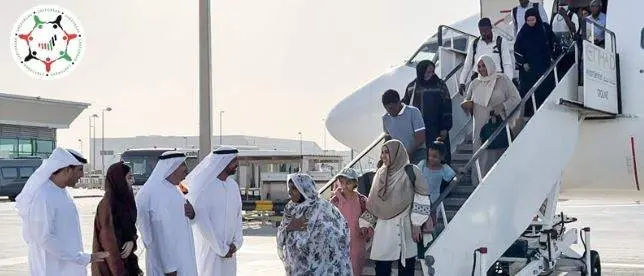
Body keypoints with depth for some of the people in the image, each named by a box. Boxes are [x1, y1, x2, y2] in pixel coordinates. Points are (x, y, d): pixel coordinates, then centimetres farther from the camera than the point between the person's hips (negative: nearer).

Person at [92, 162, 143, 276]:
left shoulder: (125, 199, 6)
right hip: (111, 261, -8)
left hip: (125, 258, 8)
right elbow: (108, 239, -21)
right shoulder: (107, 203, -19)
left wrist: (132, 241, -8)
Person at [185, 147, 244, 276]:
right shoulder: (203, 187, -13)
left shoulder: (233, 185, 6)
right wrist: (221, 249, -12)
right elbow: (202, 221, -15)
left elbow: (238, 215, 10)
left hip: (229, 251, 6)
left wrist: (236, 243, -3)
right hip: (209, 250, -6)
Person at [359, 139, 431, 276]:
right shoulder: (381, 173, 11)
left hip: (405, 226, -4)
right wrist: (366, 222, 12)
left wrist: (416, 224, -10)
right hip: (384, 227, 4)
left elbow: (421, 199, -6)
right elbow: (373, 201, 16)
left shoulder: (411, 171, -4)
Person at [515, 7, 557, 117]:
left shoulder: (545, 28, 1)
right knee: (528, 91, -7)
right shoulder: (523, 32, 0)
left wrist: (552, 57, 10)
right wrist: (523, 63, -2)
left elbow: (553, 42, 14)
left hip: (545, 65, 1)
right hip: (529, 67, -1)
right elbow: (517, 49, 5)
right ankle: (528, 113, -6)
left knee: (546, 89, -3)